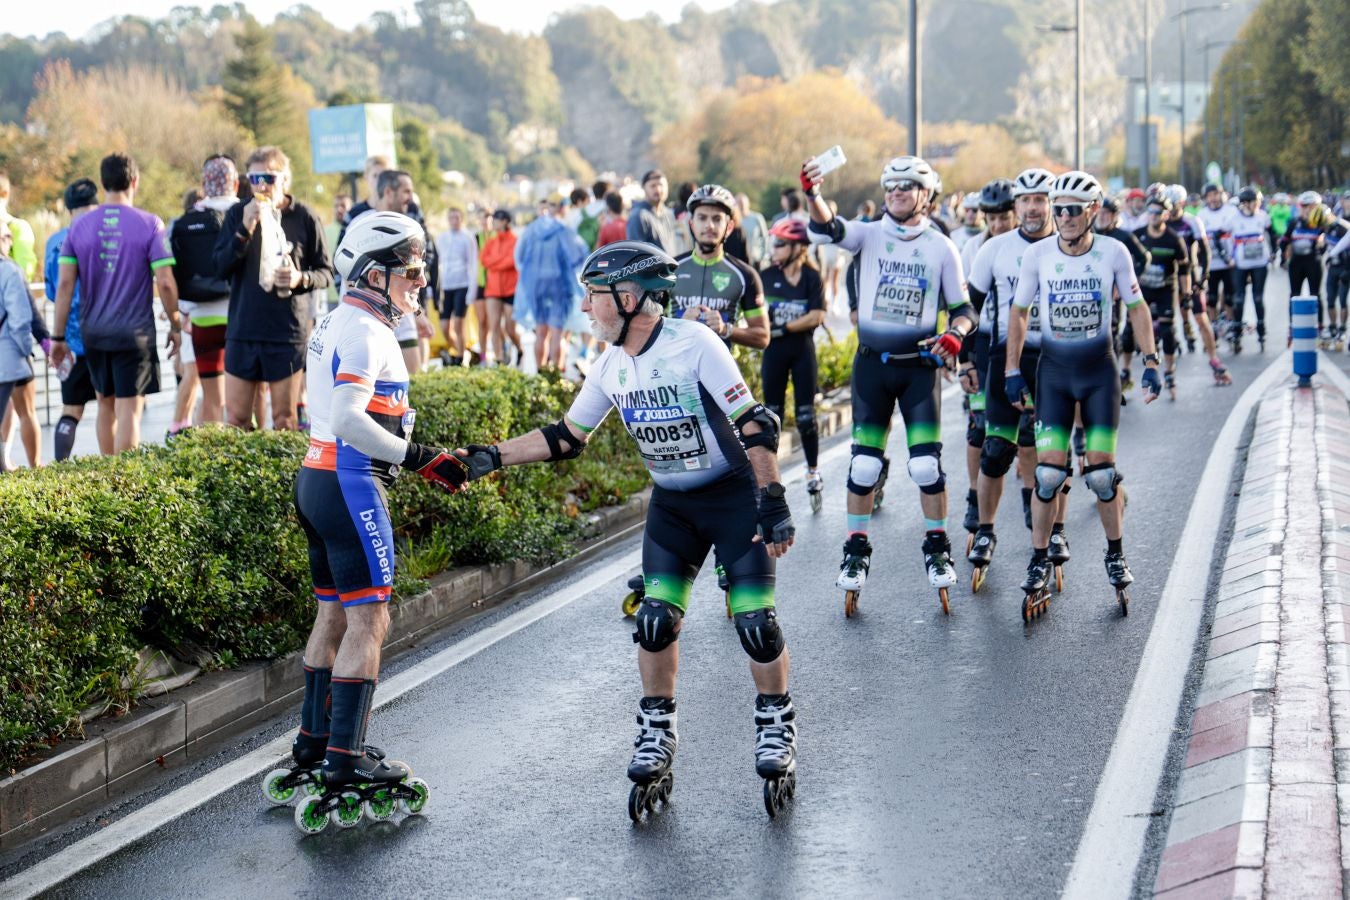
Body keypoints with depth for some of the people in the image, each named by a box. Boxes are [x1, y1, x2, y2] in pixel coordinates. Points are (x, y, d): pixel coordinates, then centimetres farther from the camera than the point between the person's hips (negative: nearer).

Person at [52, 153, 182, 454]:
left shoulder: (80, 226, 1)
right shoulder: (150, 225, -7)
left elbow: (64, 284, -2)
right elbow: (165, 283, -11)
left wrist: (58, 336, 4)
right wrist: (175, 326, 3)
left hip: (93, 333, 4)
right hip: (135, 333, -4)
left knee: (106, 404, 20)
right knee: (129, 411, -3)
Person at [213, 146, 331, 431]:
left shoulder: (305, 218, -2)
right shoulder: (238, 214, 4)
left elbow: (326, 273, 4)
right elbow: (221, 268, -3)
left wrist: (301, 279, -17)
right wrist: (245, 230, -15)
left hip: (288, 332, -2)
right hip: (242, 330, 2)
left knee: (285, 419, 7)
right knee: (236, 417, 5)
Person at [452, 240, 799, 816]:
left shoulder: (694, 345, -21)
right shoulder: (611, 367, -1)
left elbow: (754, 424, -19)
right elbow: (566, 437, 9)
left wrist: (773, 502, -22)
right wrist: (490, 458, 2)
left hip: (735, 494, -5)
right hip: (672, 503, 5)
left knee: (754, 621, -9)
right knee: (656, 618, -3)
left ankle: (776, 726, 12)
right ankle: (657, 735, 14)